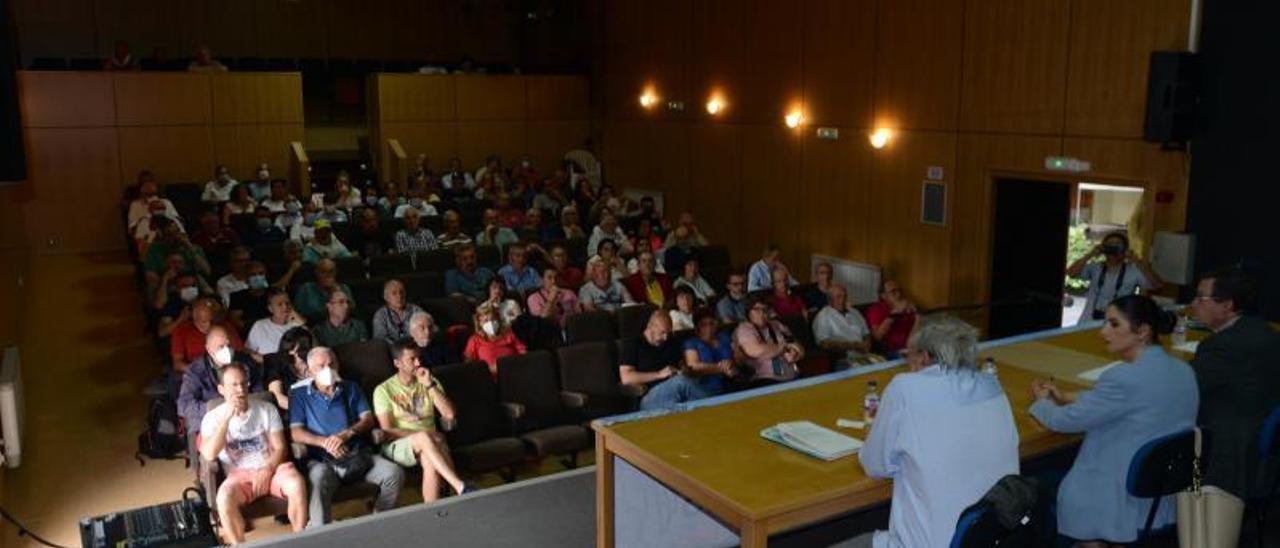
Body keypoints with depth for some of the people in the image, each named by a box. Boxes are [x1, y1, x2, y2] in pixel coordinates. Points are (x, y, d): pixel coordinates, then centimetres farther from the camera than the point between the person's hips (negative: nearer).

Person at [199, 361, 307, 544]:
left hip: (272, 469, 1)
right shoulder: (212, 417, 4)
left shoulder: (267, 409, 6)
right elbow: (209, 454, -13)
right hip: (239, 475, -1)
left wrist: (267, 470, -17)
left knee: (297, 484, -31)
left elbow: (280, 448, 3)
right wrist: (227, 418, -18)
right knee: (224, 497, -35)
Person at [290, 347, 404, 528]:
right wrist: (324, 442, -16)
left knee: (395, 473, -22)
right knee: (318, 484, -37)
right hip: (322, 460, -3)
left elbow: (368, 419, 9)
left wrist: (345, 434, -11)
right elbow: (296, 432, 2)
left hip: (359, 454, 3)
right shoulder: (299, 395, 14)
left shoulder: (351, 388, 22)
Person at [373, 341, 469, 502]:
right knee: (424, 437, -37)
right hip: (397, 447, -3)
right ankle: (460, 488, -43)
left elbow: (449, 415, 0)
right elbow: (387, 432, -6)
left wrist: (430, 385, -8)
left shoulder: (430, 382, 14)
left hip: (429, 444, 3)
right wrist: (422, 435, -16)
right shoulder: (384, 390, 4)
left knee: (430, 460, -35)